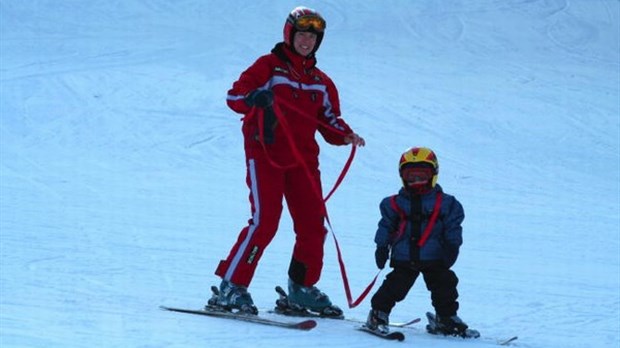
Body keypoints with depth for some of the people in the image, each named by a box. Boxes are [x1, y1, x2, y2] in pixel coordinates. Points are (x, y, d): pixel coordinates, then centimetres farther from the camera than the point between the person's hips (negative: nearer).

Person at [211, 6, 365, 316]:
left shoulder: (321, 82, 17)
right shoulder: (269, 67, 1)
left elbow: (329, 120, 18)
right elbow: (234, 97, -8)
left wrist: (345, 135, -3)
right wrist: (255, 97, -30)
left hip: (303, 160, 6)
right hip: (265, 155, -6)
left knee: (313, 224, 2)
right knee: (264, 221, -16)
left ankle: (302, 288, 18)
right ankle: (231, 287, -11)